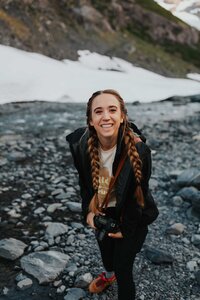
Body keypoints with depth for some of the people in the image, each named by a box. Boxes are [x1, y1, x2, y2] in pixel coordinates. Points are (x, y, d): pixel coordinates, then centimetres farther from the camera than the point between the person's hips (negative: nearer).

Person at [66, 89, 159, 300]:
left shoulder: (138, 150, -32)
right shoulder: (80, 144, -21)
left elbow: (138, 193, -19)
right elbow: (84, 181, -1)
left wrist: (126, 228, -10)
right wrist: (88, 211, -6)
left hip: (131, 218, -4)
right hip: (100, 213, 5)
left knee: (123, 267, 6)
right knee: (105, 249, 30)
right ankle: (108, 275, 65)